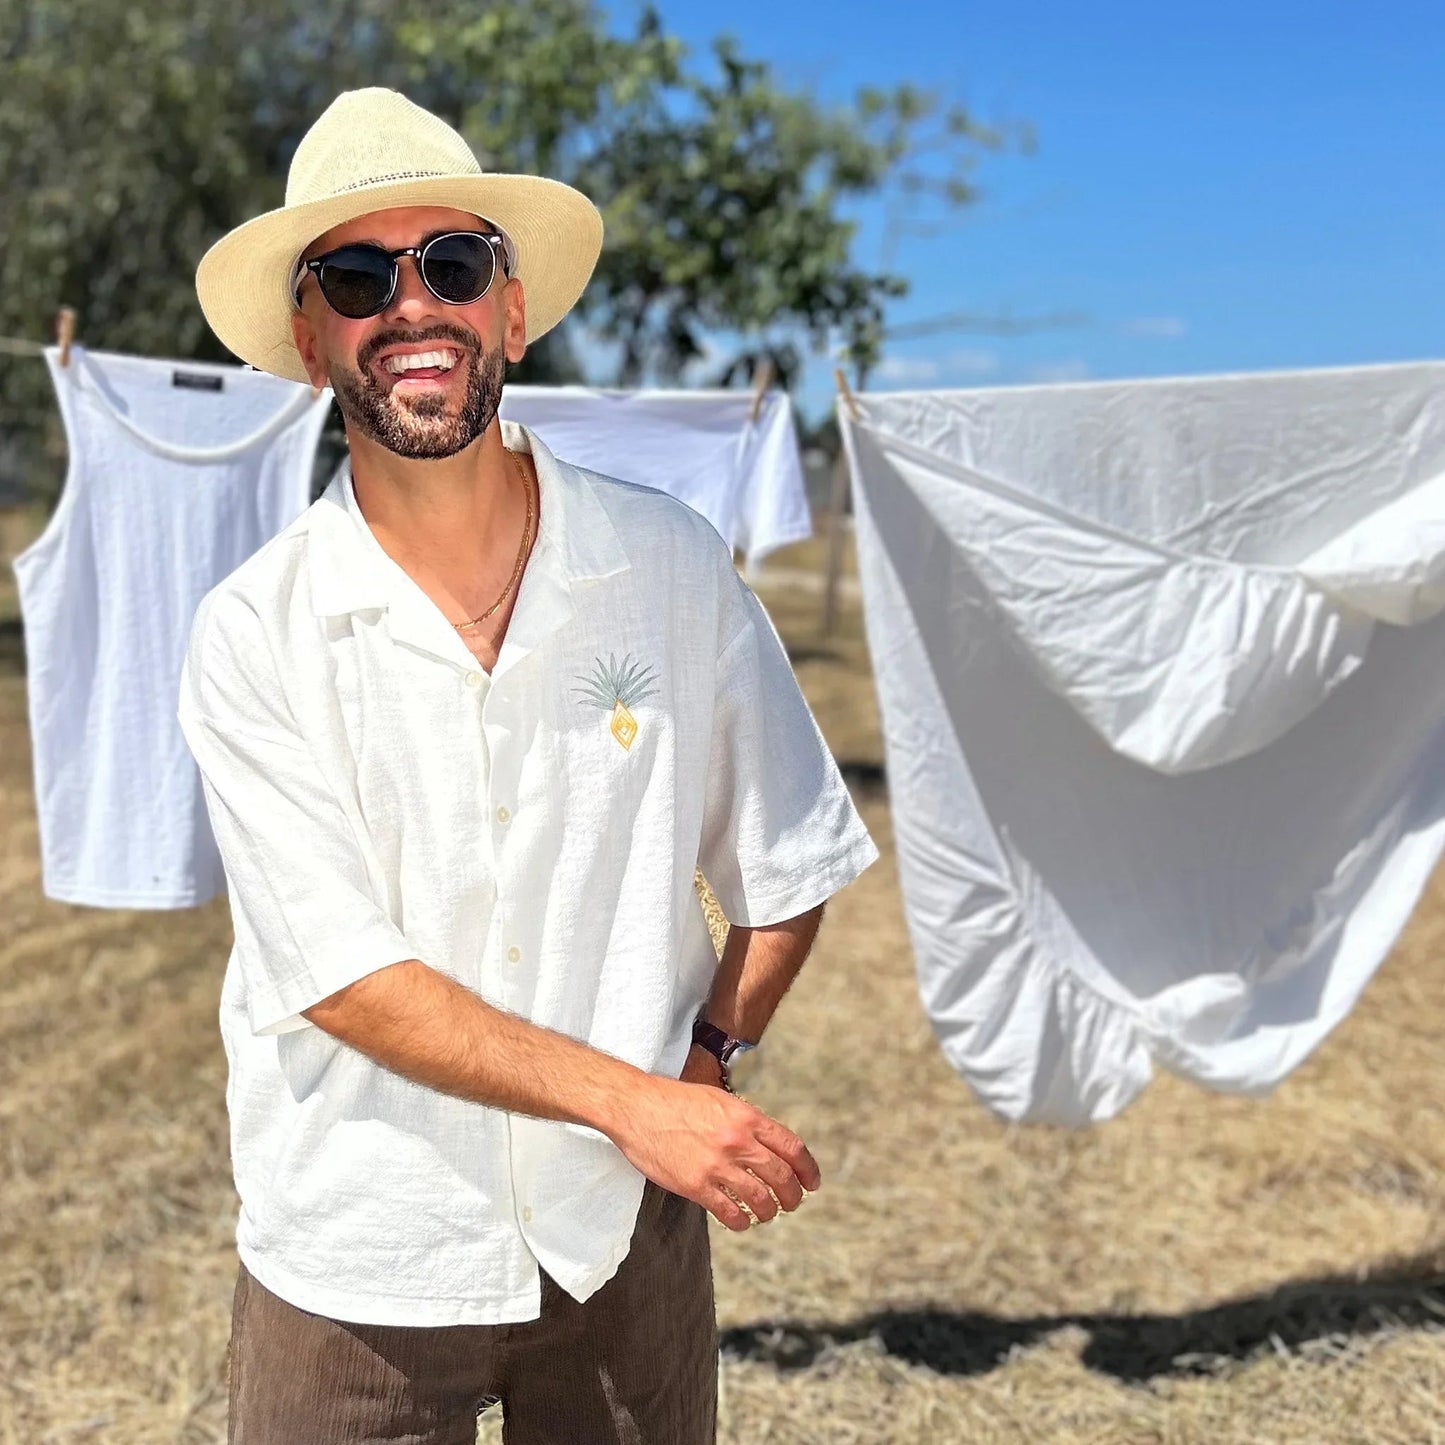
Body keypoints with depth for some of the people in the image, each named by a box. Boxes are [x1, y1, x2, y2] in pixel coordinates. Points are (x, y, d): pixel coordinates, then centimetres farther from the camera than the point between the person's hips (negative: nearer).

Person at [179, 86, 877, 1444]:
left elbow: (787, 864, 5)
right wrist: (629, 1099, -20)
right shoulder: (253, 635, -10)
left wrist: (705, 1061, -5)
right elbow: (341, 974, -15)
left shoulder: (670, 563, -5)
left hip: (623, 1229, 2)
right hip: (357, 1262, -1)